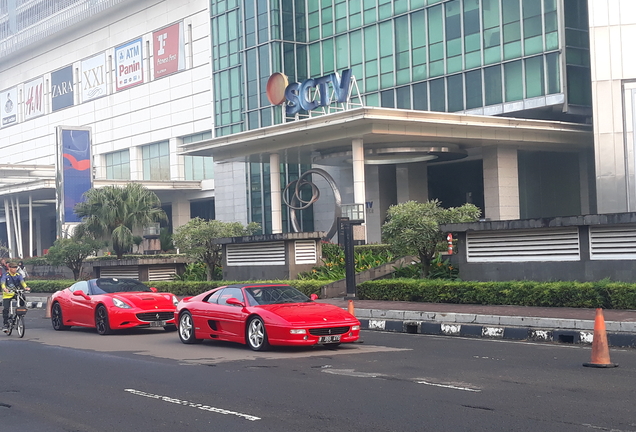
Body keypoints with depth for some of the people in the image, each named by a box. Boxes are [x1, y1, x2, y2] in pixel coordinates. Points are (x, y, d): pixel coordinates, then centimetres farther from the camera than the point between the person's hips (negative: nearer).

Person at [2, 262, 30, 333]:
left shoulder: (18, 275, 0)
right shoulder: (5, 275, -7)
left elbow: (22, 281, -16)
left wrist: (25, 287, -38)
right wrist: (4, 288, -46)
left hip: (16, 293, 2)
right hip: (7, 294, -2)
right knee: (5, 309, -9)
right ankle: (5, 325, 1)